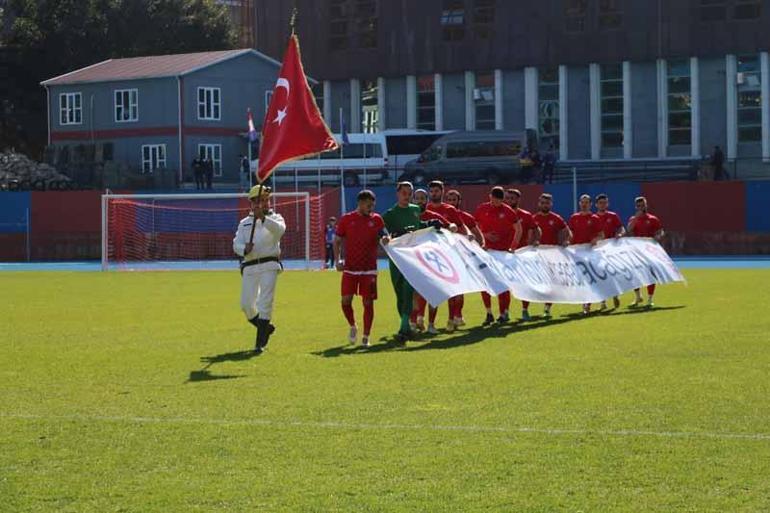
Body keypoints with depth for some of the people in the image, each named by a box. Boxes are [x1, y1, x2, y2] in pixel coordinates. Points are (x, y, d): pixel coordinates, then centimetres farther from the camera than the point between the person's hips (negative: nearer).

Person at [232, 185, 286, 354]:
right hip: (249, 267, 4)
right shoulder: (245, 223, 15)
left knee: (265, 304, -12)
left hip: (269, 265, -4)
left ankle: (260, 343, -11)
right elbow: (236, 244, 3)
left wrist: (263, 218, -34)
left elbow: (279, 229, -18)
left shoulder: (274, 218, 7)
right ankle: (266, 328, 30)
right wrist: (244, 249, -21)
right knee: (246, 305, 4)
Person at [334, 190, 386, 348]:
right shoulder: (347, 219, 1)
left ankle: (366, 337, 7)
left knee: (368, 303, -1)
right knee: (346, 301, -5)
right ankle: (352, 326, 23)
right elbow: (337, 241, 8)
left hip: (369, 269, 0)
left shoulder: (377, 219, 3)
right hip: (350, 268, 0)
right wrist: (337, 260, -5)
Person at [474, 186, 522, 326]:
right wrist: (484, 236, -8)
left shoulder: (508, 211, -3)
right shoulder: (481, 209, 2)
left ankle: (504, 313, 10)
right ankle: (489, 313, 9)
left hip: (503, 251, -2)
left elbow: (518, 229, 3)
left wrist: (512, 246, -5)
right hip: (486, 250, 2)